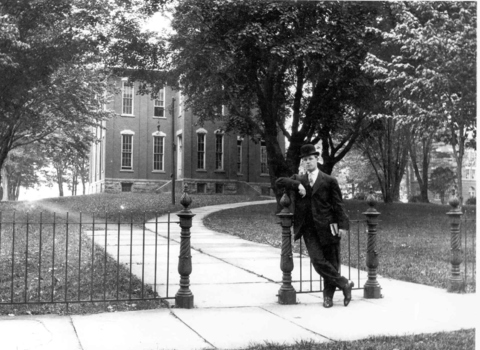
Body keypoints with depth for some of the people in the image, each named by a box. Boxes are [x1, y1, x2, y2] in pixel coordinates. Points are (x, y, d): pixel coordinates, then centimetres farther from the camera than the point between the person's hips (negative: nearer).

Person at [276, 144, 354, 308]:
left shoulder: (329, 181, 6)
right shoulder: (298, 179, 15)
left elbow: (338, 205, 3)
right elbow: (279, 182, 3)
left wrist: (342, 225, -7)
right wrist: (297, 185, -11)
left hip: (327, 227, -1)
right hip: (309, 229, 2)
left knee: (331, 262, 2)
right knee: (318, 261, -10)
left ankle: (328, 296, 17)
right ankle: (344, 284, 6)